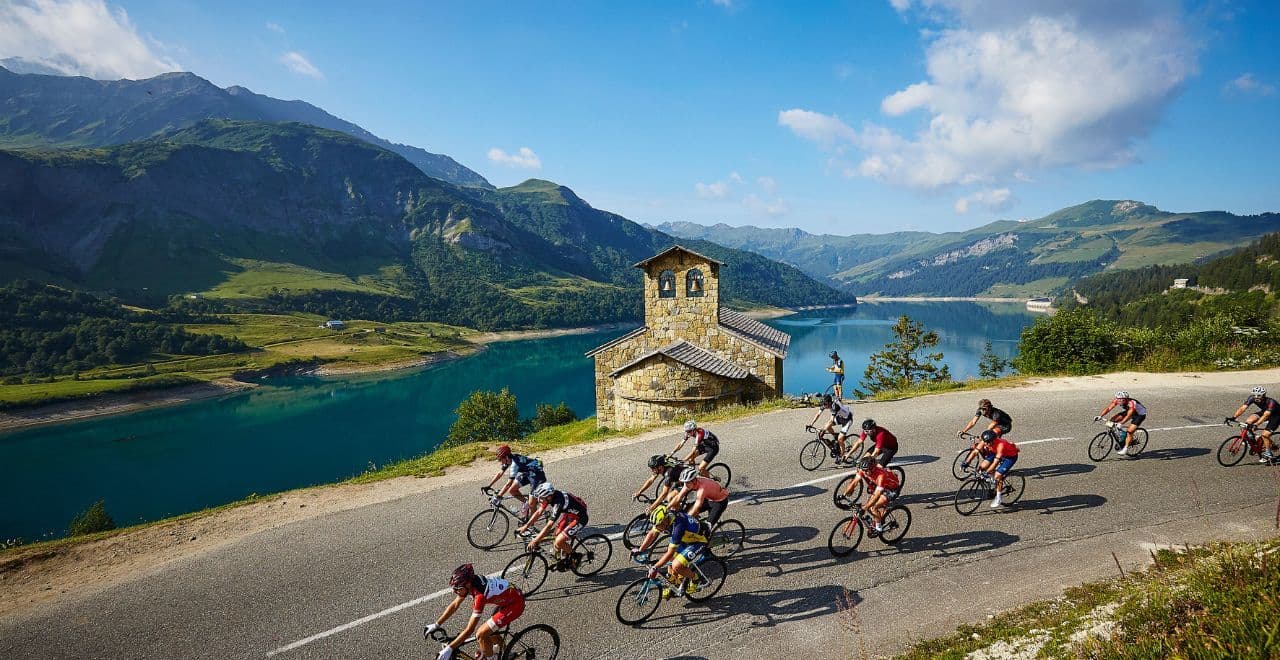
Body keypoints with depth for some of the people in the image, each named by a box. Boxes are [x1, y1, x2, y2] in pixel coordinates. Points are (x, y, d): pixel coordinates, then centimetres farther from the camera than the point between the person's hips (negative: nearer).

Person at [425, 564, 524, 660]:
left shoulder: (480, 595, -32)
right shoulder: (470, 582, -10)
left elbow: (469, 630, -27)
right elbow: (455, 605, 6)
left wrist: (449, 648, -22)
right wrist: (436, 625, 6)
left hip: (515, 605, -8)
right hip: (507, 598, 8)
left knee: (481, 634, -8)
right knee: (489, 630, 19)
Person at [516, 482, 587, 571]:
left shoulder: (558, 503, -35)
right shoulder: (549, 496, -11)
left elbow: (548, 526, -33)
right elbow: (539, 512, -1)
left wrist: (535, 541, -30)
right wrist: (525, 526, -6)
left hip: (579, 519, -9)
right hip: (569, 514, 9)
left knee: (558, 542, -14)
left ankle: (575, 556, 9)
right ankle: (560, 559, 28)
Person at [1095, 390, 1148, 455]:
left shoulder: (1131, 403, -38)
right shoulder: (1116, 400, -22)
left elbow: (1128, 416, -47)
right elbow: (1108, 408, -26)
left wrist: (1120, 424, -59)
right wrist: (1100, 416, -40)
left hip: (1140, 414, -7)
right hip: (1128, 411, 7)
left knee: (1129, 431, -19)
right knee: (1113, 420, -11)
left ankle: (1125, 449, -8)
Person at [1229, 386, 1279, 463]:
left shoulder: (1270, 402, -37)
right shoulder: (1252, 398, -23)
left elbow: (1265, 415, -46)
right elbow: (1242, 408, -28)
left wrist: (1256, 424, -58)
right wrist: (1233, 417, -41)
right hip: (1264, 411, 6)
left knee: (1265, 434, -19)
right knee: (1249, 421, -18)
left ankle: (1268, 455, -1)